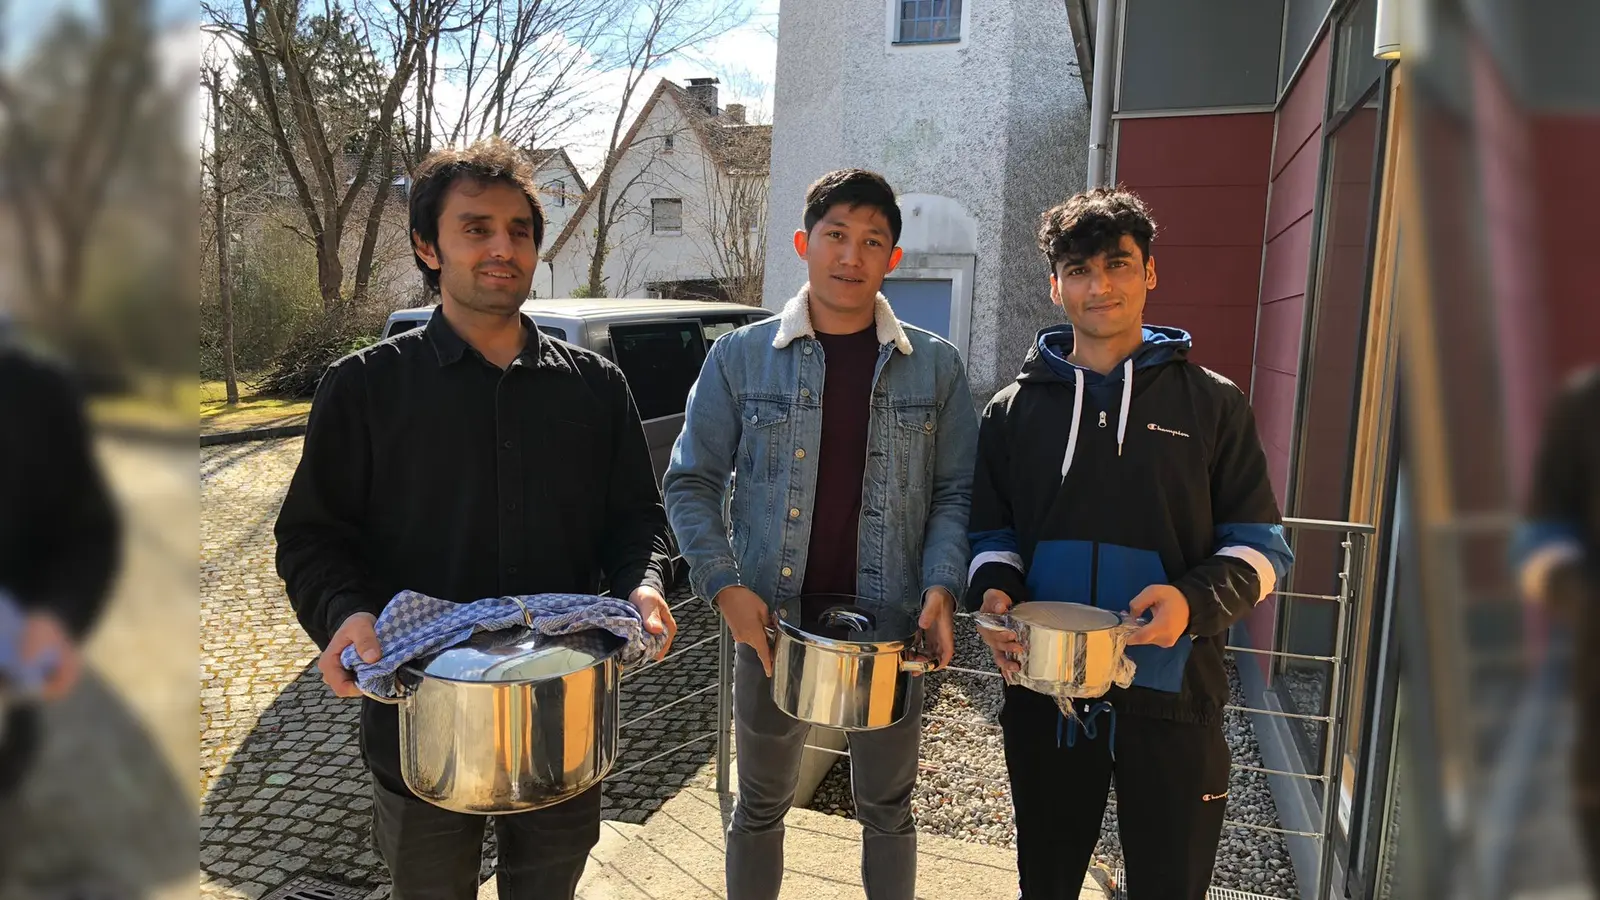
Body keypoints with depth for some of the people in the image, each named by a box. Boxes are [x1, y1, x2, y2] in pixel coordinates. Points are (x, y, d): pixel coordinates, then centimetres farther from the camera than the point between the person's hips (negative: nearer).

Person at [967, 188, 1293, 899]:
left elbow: (1262, 546, 0)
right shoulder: (1014, 409, 6)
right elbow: (992, 532, 10)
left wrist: (1195, 598, -20)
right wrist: (993, 590, -12)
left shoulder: (1212, 404, 1)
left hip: (1171, 695, -1)